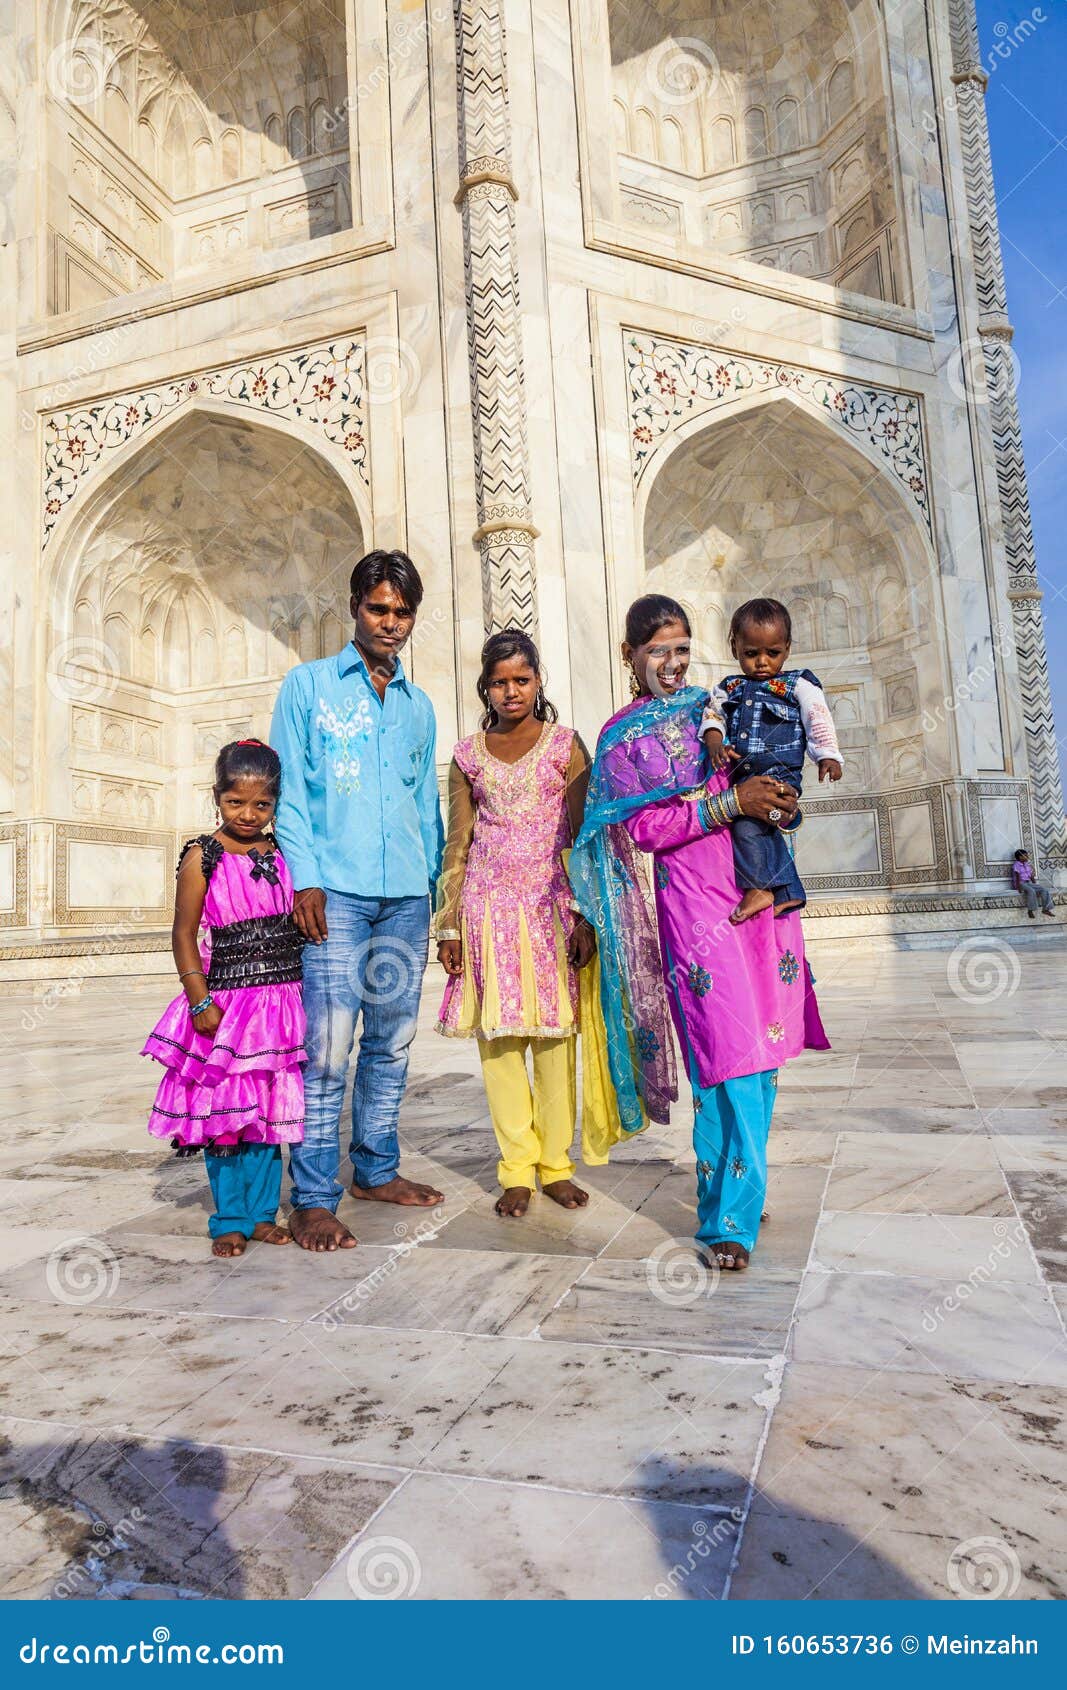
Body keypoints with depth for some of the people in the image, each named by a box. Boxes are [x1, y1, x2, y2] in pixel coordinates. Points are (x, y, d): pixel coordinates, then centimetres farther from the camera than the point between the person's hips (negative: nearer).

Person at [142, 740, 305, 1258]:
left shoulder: (284, 854, 7)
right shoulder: (203, 857, -4)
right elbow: (184, 934, -4)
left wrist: (310, 992, 10)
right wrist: (200, 1001, -12)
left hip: (282, 1003, 3)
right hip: (226, 1005, -3)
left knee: (269, 1113, 11)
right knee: (224, 1114, 3)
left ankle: (262, 1213, 25)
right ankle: (230, 1220, 19)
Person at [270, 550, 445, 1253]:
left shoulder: (419, 705, 19)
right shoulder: (309, 684, 7)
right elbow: (288, 791, 0)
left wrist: (433, 882, 12)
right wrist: (305, 877, -10)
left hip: (407, 893, 5)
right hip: (336, 889, -4)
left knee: (392, 1040, 9)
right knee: (328, 1044, -9)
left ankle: (377, 1170, 23)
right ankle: (314, 1200, -1)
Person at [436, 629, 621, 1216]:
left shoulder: (565, 744, 5)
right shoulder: (468, 755, 10)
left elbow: (584, 836, 2)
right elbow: (457, 844, 11)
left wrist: (585, 916, -6)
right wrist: (449, 926, 7)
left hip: (552, 900, -1)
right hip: (489, 906, 2)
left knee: (554, 1034, 0)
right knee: (498, 1035, 0)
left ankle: (555, 1165, 14)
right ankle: (517, 1171, 11)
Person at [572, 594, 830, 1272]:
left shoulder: (717, 706, 18)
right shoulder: (621, 736, 5)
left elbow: (765, 775, 24)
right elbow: (643, 827, -6)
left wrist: (777, 798, 0)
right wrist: (730, 802, -15)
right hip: (696, 904, -5)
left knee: (763, 1046, 7)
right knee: (728, 1055, -10)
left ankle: (736, 1190, 23)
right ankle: (730, 1220, 0)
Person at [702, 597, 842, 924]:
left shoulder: (798, 685, 6)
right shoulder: (729, 688, 17)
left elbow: (818, 720, -2)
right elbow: (713, 715, 8)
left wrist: (828, 756, -15)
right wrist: (715, 742, -13)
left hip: (780, 776, -5)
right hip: (741, 777, 5)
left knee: (746, 825, -24)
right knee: (765, 834, 4)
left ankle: (759, 888, -10)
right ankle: (787, 893, 16)